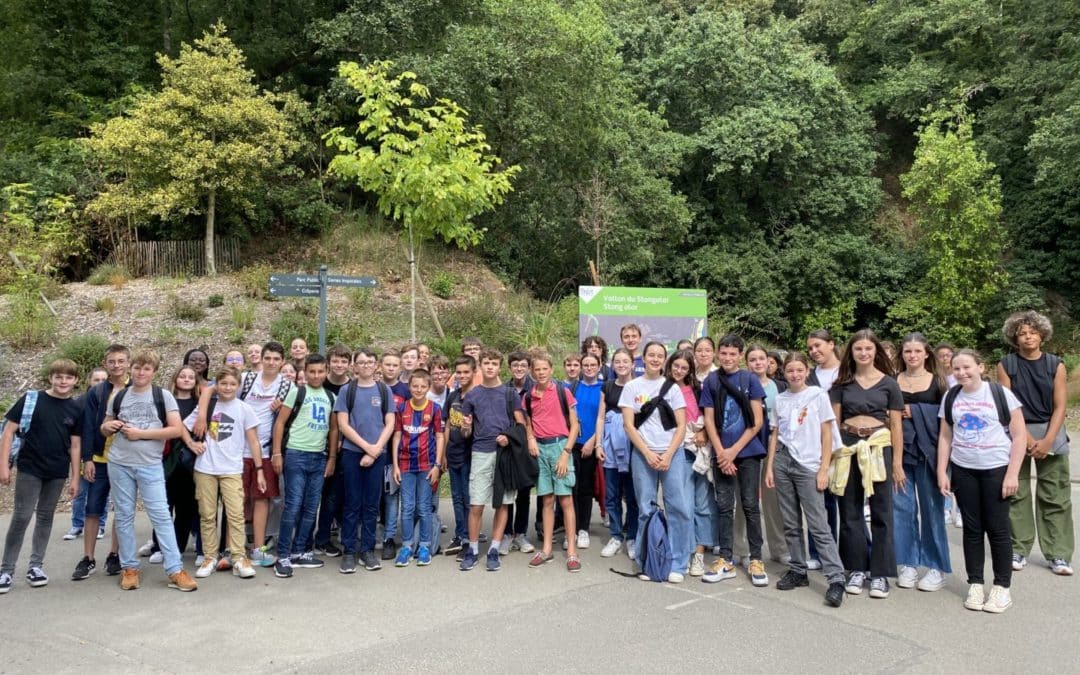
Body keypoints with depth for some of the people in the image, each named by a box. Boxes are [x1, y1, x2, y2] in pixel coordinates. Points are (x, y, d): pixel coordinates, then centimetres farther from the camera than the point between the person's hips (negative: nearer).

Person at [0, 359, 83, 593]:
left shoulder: (75, 408, 1)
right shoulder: (31, 399, -7)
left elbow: (75, 445, 4)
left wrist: (75, 478, 4)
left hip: (57, 472, 2)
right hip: (29, 469, -2)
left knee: (45, 516, 11)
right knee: (21, 517, -2)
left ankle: (36, 565, 23)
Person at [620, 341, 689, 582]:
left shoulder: (672, 388, 7)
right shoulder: (632, 387, 5)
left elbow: (681, 426, 3)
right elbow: (628, 425, 0)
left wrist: (668, 455, -9)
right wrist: (648, 454, -9)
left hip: (672, 454, 1)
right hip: (643, 455, 0)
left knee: (680, 508, -5)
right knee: (646, 510, 4)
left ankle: (677, 564, 6)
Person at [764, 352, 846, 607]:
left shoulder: (818, 395, -1)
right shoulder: (780, 399, 10)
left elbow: (827, 435, -2)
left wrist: (823, 469, -7)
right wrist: (769, 467, 7)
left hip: (808, 466, -4)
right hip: (782, 463, 4)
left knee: (818, 525, -7)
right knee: (791, 524, 9)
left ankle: (836, 579, -3)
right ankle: (798, 571, 20)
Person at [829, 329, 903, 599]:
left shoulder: (888, 384, 3)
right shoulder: (842, 383, 7)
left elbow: (896, 425, 3)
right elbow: (833, 422, 7)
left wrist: (897, 462, -2)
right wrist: (831, 455, -1)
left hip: (878, 448, -2)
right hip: (848, 449, 2)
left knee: (881, 512, 2)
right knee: (850, 512, 7)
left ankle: (880, 573, 12)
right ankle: (857, 569, 18)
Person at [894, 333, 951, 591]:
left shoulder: (937, 381, 4)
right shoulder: (893, 381, 7)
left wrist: (915, 412, -12)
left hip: (928, 449, -1)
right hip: (899, 449, 1)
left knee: (931, 507, 4)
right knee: (902, 506, 4)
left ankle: (937, 566, 17)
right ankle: (907, 563, 16)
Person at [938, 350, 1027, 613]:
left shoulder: (1000, 394, -6)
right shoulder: (950, 398, 5)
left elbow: (1019, 436, -5)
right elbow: (945, 437, 9)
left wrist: (1012, 473, -10)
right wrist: (941, 471, 3)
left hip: (996, 470, -3)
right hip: (963, 471, 3)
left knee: (997, 528, 1)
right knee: (972, 528, 8)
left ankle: (1002, 586, 15)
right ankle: (975, 584, 18)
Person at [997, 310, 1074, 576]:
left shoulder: (1056, 365, 1)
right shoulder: (1006, 365, -1)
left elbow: (1060, 407, -3)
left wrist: (1047, 440, -13)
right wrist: (1027, 438, -13)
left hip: (1051, 434, 1)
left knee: (1055, 497, 3)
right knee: (1016, 495, 4)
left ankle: (1058, 555, 11)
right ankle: (1018, 550, 13)